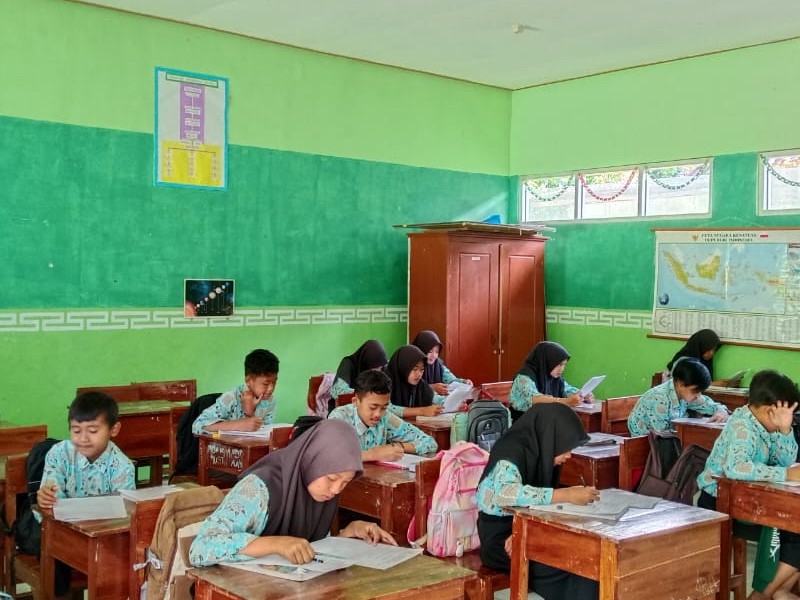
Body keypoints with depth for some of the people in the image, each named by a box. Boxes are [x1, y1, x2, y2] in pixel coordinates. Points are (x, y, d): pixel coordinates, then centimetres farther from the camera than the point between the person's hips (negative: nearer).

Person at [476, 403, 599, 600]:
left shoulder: (539, 451, 5)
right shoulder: (511, 451, -19)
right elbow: (506, 493, -38)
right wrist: (567, 495, -37)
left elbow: (537, 501, -2)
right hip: (500, 537, -7)